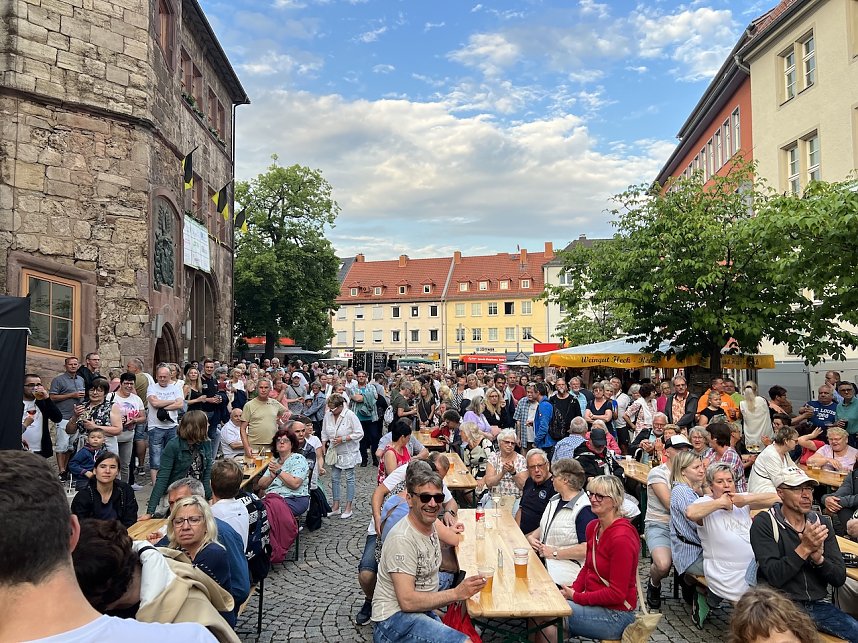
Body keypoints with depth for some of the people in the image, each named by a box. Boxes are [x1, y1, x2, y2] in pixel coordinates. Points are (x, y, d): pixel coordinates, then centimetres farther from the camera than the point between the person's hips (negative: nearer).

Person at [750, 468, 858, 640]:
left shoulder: (821, 522, 8)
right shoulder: (763, 523, -7)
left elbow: (839, 578, 3)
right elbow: (774, 576, -16)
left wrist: (818, 557, -17)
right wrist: (804, 548, -23)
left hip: (818, 605, 5)